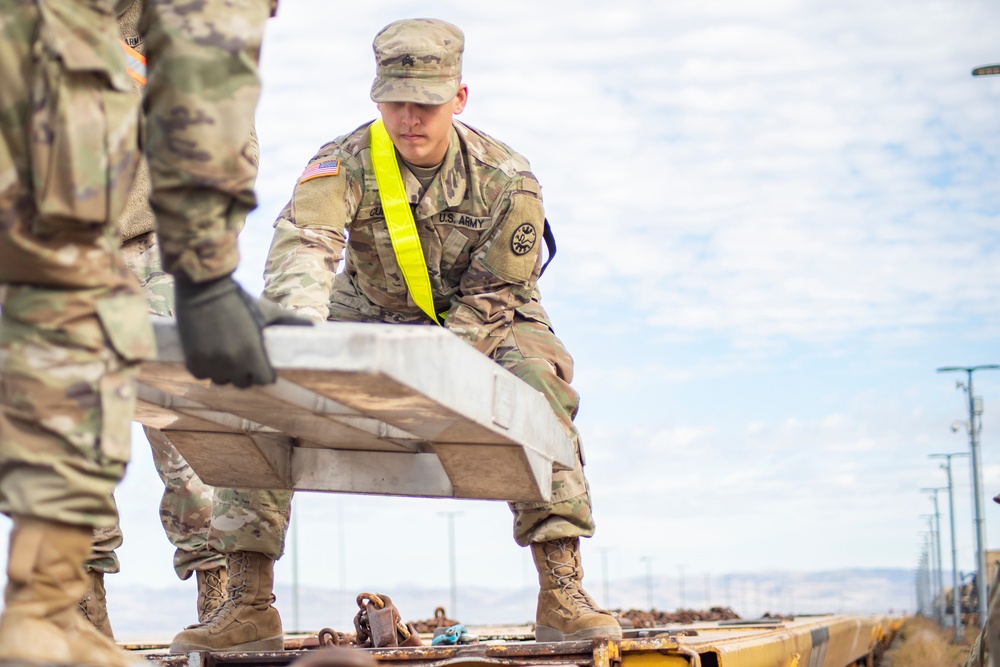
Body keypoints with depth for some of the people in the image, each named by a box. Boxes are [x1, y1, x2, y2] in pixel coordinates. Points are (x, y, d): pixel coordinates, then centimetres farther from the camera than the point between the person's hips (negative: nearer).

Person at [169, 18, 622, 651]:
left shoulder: (507, 178, -20)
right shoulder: (347, 162, -22)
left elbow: (490, 296, -17)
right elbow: (302, 242, -40)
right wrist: (303, 327, -62)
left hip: (483, 325, -1)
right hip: (371, 316, 1)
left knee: (538, 382, -32)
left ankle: (561, 593, -27)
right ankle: (247, 602, -12)